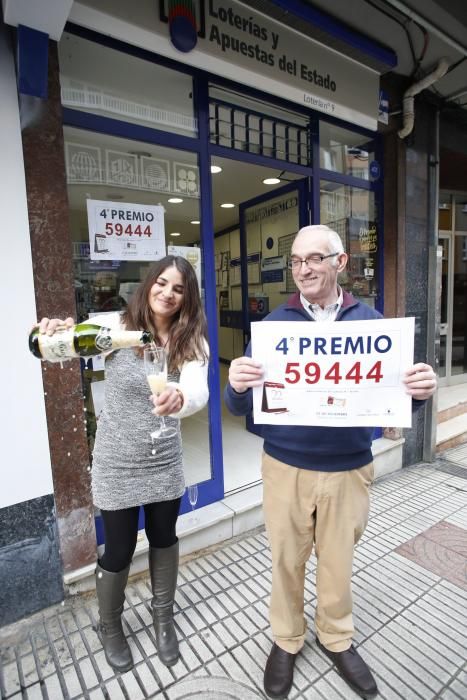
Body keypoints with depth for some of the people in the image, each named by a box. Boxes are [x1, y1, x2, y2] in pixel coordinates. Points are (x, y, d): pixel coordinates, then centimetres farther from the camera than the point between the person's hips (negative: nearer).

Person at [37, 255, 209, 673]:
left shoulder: (191, 342, -8)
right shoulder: (116, 325, -12)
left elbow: (199, 392, -26)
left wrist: (180, 397, -49)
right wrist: (54, 329, -45)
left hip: (165, 462, 2)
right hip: (117, 464, -2)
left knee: (164, 539, 20)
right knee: (119, 551, 13)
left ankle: (164, 616, 50)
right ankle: (109, 627, 46)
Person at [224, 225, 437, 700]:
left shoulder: (370, 321, -1)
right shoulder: (274, 324, -5)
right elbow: (241, 407, -8)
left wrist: (419, 390, -22)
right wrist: (236, 384, -31)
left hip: (348, 468, 1)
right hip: (286, 467, 0)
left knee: (338, 560, 21)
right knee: (287, 560, 18)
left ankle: (336, 638, 49)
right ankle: (286, 640, 46)